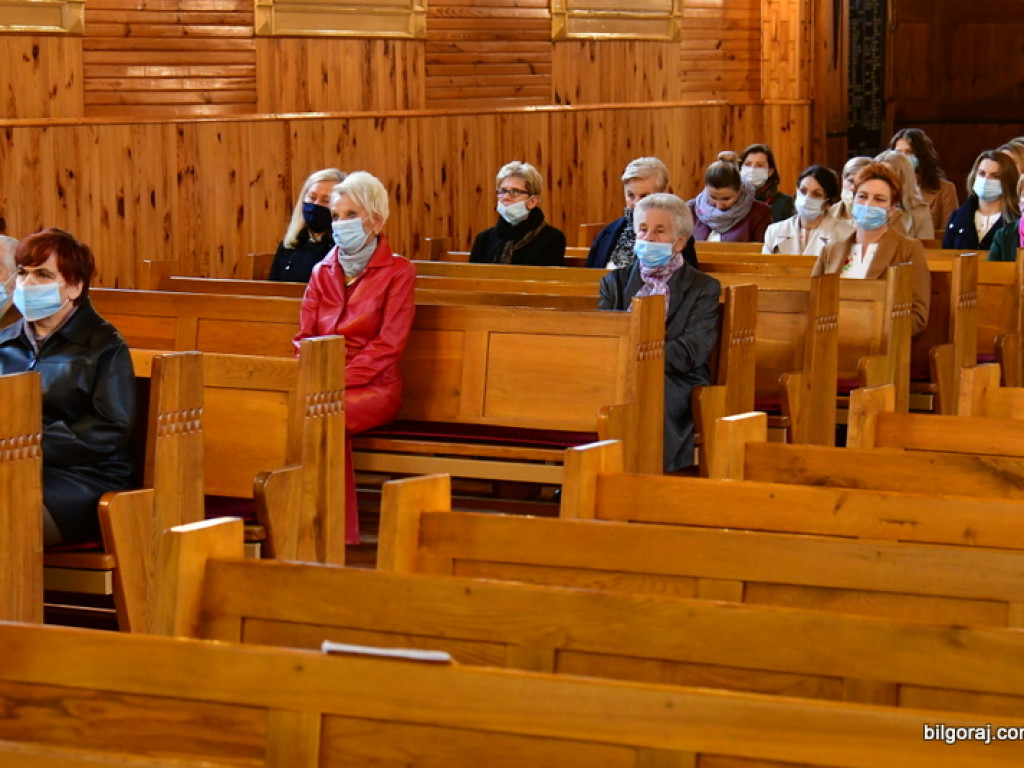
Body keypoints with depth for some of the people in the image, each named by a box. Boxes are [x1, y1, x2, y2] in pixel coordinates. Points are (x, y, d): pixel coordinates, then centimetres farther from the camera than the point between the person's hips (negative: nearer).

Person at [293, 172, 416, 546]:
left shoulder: (397, 272, 1)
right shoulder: (324, 271, 17)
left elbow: (388, 345, -9)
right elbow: (304, 338, 12)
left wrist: (338, 382, -19)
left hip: (373, 386, -4)